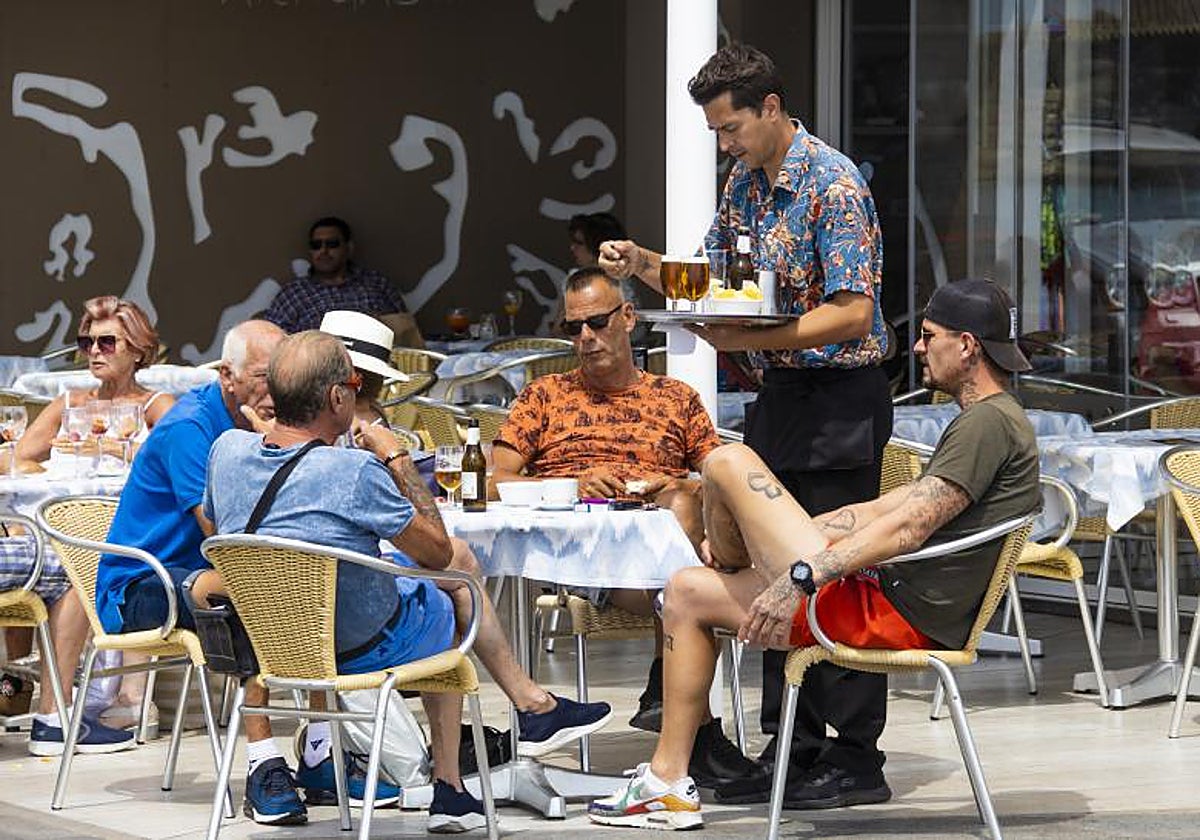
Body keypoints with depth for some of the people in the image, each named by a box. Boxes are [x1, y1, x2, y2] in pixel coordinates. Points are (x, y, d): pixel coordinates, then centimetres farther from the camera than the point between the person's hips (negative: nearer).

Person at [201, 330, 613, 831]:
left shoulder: (229, 449, -12)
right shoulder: (354, 471, -29)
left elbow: (217, 522, 11)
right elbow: (437, 551, -14)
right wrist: (397, 459, -5)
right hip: (363, 648, -6)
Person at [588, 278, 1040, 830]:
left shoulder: (991, 423, -12)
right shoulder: (983, 423, 22)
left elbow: (908, 526, -24)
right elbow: (880, 512, 25)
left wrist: (801, 576, -29)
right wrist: (755, 536, 23)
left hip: (898, 615, -11)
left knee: (728, 464, -7)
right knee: (685, 594, 19)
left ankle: (732, 571, 24)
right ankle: (669, 782, 17)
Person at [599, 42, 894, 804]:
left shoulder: (833, 185, -16)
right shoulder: (745, 183, 10)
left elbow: (853, 313, -21)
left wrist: (751, 339, -25)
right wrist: (644, 265, 1)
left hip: (839, 397, -9)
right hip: (779, 397, 9)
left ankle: (857, 756, 1)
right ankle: (793, 746, 16)